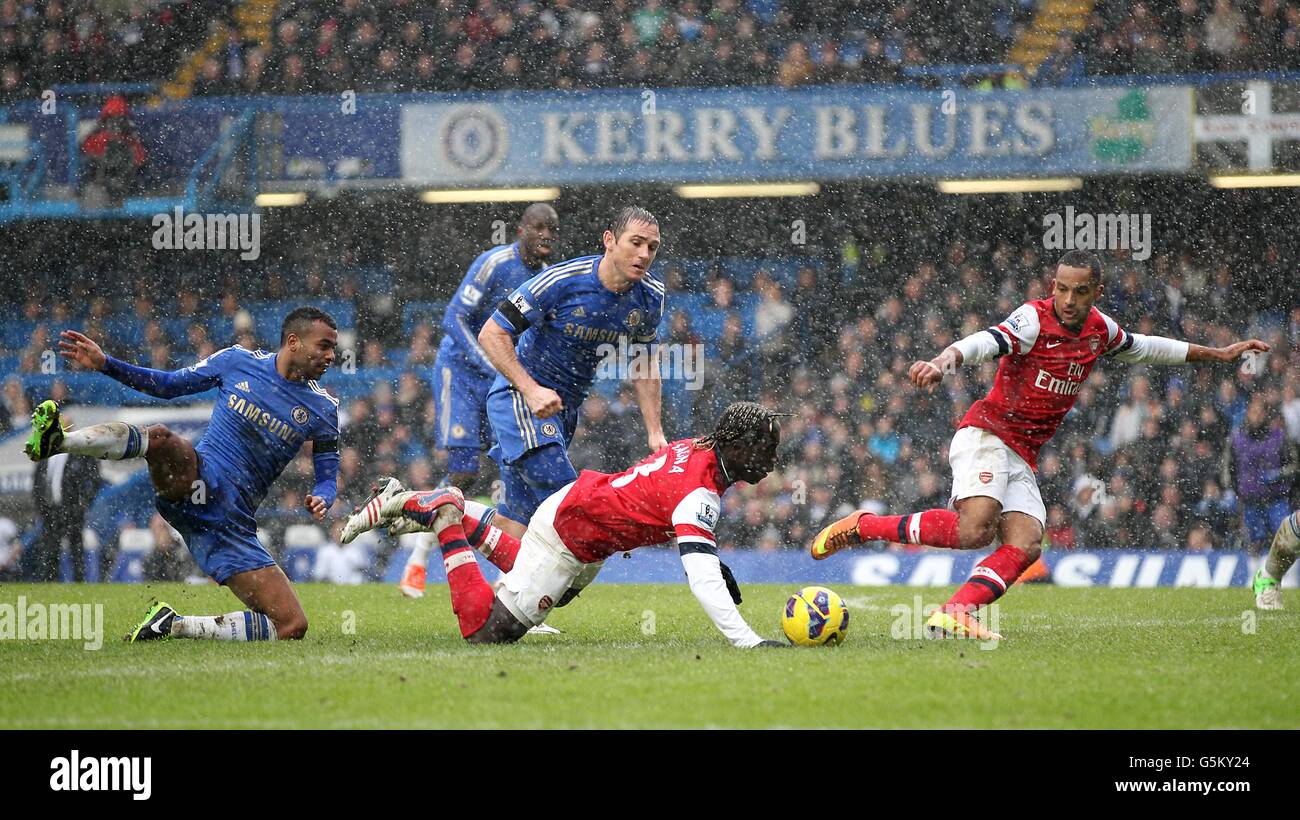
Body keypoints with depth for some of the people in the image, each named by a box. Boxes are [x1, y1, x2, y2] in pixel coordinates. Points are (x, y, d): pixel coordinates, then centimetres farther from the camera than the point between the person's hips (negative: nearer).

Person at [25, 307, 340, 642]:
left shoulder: (323, 410, 10)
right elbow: (170, 384, 16)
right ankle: (57, 441, -49)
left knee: (292, 627, -15)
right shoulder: (238, 361, 6)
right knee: (159, 438, -38)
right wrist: (105, 364, 7)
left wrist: (321, 499, -10)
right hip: (195, 478, -2)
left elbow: (329, 475, 15)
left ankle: (175, 626, -7)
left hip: (233, 524, 2)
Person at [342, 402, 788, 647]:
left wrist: (712, 560, 9)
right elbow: (702, 580, -38)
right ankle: (446, 516, 1)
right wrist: (749, 642, -44)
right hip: (567, 539, -9)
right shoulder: (698, 495, -30)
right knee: (486, 632, -5)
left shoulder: (698, 448, -1)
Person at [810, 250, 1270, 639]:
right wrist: (944, 361, -53)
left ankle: (953, 614, -26)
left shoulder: (1101, 330, 9)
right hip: (986, 435, -7)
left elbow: (1146, 348, 29)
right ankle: (862, 527, -16)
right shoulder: (1034, 319, -14)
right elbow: (985, 343, -31)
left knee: (1024, 546, -15)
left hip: (1023, 459, 7)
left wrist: (1218, 354, 36)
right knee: (975, 528, -29)